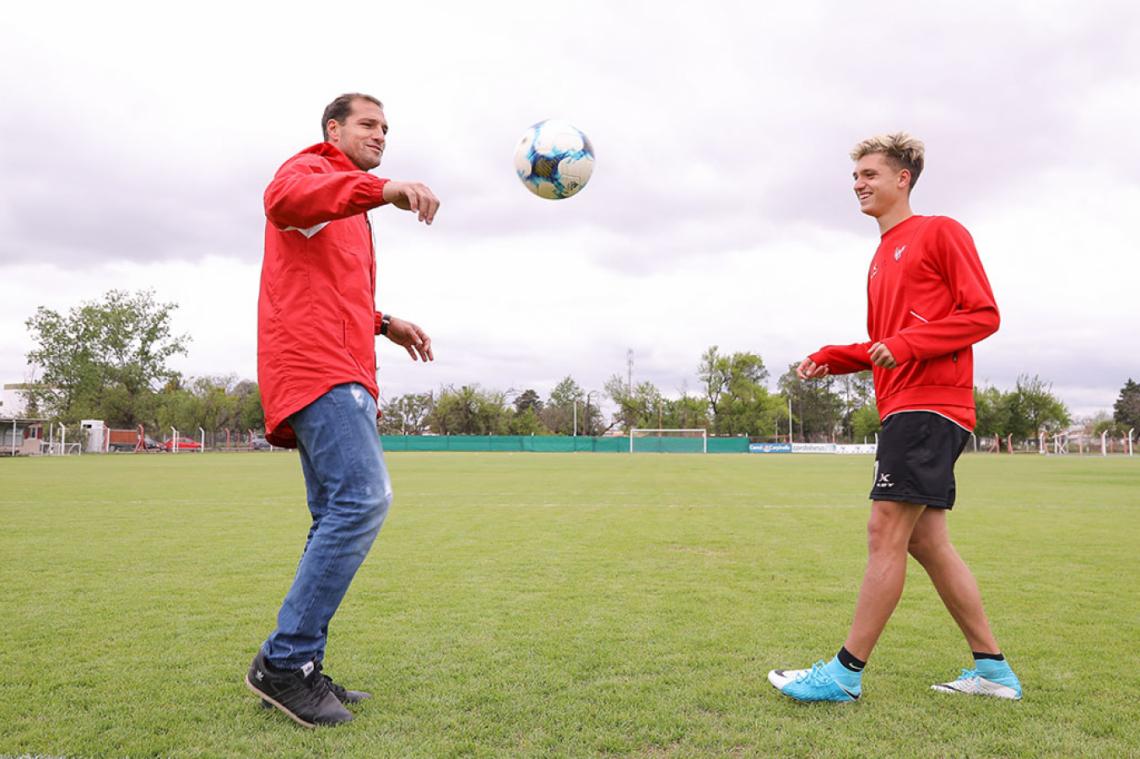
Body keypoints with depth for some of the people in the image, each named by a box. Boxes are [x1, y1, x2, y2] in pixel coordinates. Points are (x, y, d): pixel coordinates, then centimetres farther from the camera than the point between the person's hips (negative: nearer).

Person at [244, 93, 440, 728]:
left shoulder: (351, 207, 30)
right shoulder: (311, 168, 2)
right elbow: (284, 199, -25)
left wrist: (384, 323, 22)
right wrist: (386, 190, -38)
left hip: (341, 373, 10)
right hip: (316, 365, -10)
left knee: (341, 517, 7)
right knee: (365, 498, -21)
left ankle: (296, 672, 11)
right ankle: (285, 662, -14)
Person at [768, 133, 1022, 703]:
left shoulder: (940, 232, -1)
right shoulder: (881, 259, 23)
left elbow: (983, 314, -9)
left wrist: (906, 343, -19)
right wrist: (831, 359, 10)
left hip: (929, 407, -9)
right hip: (903, 409, 9)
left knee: (886, 531, -10)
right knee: (925, 540, 9)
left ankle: (846, 672, -3)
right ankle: (992, 668, 18)